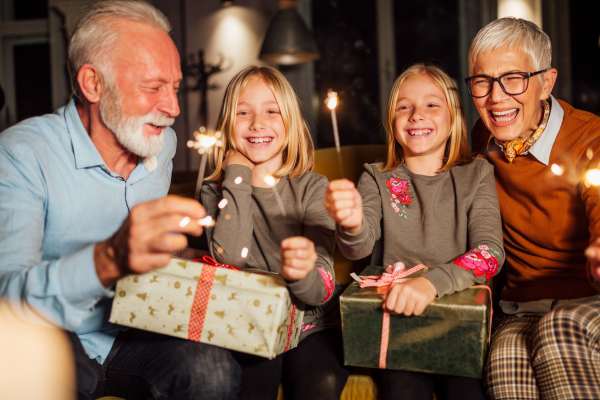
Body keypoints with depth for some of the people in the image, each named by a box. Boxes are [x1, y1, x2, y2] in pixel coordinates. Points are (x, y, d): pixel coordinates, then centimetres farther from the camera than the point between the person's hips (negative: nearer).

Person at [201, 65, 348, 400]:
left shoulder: (313, 188, 1)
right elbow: (229, 260, -16)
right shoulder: (215, 192, 4)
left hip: (311, 326, 0)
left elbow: (322, 288, -11)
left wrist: (301, 272, -35)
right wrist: (238, 174, -8)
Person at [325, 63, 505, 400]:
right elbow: (361, 247, -9)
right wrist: (352, 226, -34)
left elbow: (490, 251, -8)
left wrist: (433, 282, -26)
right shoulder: (377, 179, 8)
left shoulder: (476, 174, 7)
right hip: (398, 314, 0)